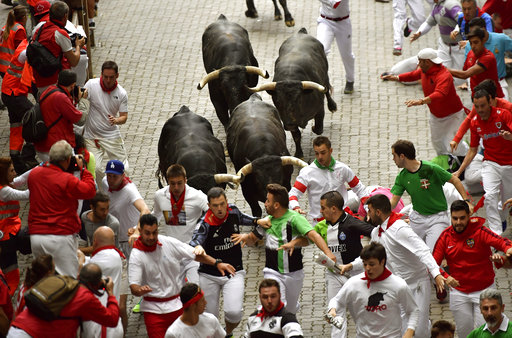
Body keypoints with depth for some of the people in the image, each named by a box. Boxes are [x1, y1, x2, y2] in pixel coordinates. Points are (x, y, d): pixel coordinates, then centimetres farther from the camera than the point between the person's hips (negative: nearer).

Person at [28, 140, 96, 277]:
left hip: (35, 236, 6)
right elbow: (90, 191, -7)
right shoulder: (67, 180, -16)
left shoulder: (33, 174, 5)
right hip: (60, 238, -6)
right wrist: (82, 169, 2)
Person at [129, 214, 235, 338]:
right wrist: (140, 290, -40)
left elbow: (195, 254, 5)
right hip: (154, 310, -3)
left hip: (179, 304, 3)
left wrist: (217, 263, -8)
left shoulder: (169, 243, -4)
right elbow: (133, 287, -16)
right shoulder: (136, 256, -11)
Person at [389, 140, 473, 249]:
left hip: (437, 217, -5)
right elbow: (393, 201, -2)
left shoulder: (431, 168, -18)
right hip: (417, 217, 5)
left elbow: (455, 180, -7)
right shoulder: (401, 177, -2)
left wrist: (466, 201, -11)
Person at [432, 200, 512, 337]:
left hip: (483, 290, -3)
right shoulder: (445, 236, -5)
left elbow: (500, 241, -30)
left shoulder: (479, 231, -14)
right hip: (459, 292, 3)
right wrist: (445, 276, -27)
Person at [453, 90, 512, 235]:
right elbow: (473, 150, 9)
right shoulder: (475, 122, 0)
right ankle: (496, 233, -23)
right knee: (490, 196, -22)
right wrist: (459, 171, 6)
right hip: (490, 163, 1)